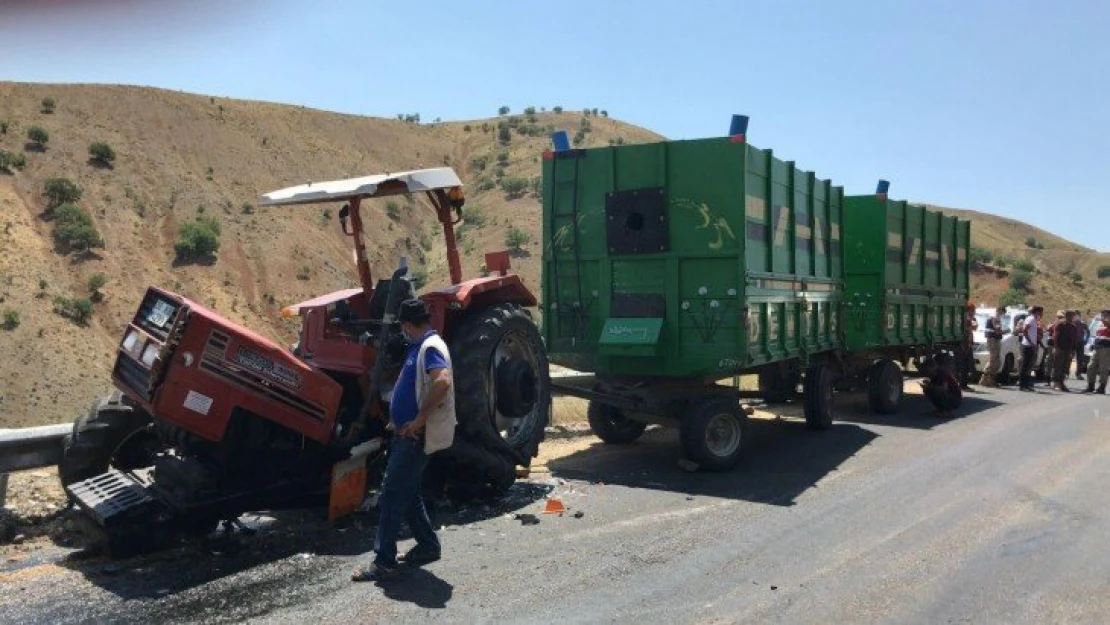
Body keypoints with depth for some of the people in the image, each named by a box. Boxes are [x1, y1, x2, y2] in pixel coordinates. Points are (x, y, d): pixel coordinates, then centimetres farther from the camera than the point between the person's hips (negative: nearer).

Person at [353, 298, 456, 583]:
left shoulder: (430, 347, -17)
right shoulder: (420, 346, 13)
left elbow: (443, 381, -35)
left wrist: (420, 419, -28)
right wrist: (398, 419, 21)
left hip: (415, 437, -10)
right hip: (406, 434, 10)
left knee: (392, 496, -6)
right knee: (408, 493, 18)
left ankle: (384, 562, 0)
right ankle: (428, 546, 29)